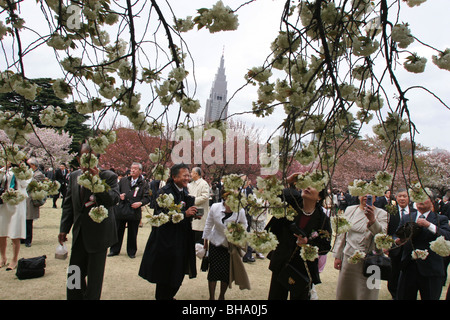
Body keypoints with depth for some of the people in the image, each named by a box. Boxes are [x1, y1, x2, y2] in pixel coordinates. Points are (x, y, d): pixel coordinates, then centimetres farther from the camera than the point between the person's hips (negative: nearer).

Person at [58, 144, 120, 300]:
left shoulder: (109, 176, -8)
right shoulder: (74, 176, 8)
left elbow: (113, 200, -20)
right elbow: (68, 204, 12)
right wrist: (64, 228, 8)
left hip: (98, 233, -5)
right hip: (79, 234, 5)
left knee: (95, 275, 7)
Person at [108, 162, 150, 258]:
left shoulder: (144, 184, 1)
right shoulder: (123, 180, 9)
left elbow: (147, 197, -2)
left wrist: (140, 203, -18)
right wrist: (119, 196, -7)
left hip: (134, 212, -2)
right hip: (121, 210, 2)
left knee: (132, 233, 7)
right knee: (118, 231, 11)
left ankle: (131, 251, 22)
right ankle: (114, 250, 26)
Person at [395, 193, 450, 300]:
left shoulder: (441, 219, 3)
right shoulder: (407, 218, 13)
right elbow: (398, 237, 11)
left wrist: (429, 225, -24)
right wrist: (399, 241, -11)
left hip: (430, 268, -2)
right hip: (408, 266, 3)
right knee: (403, 297, 9)